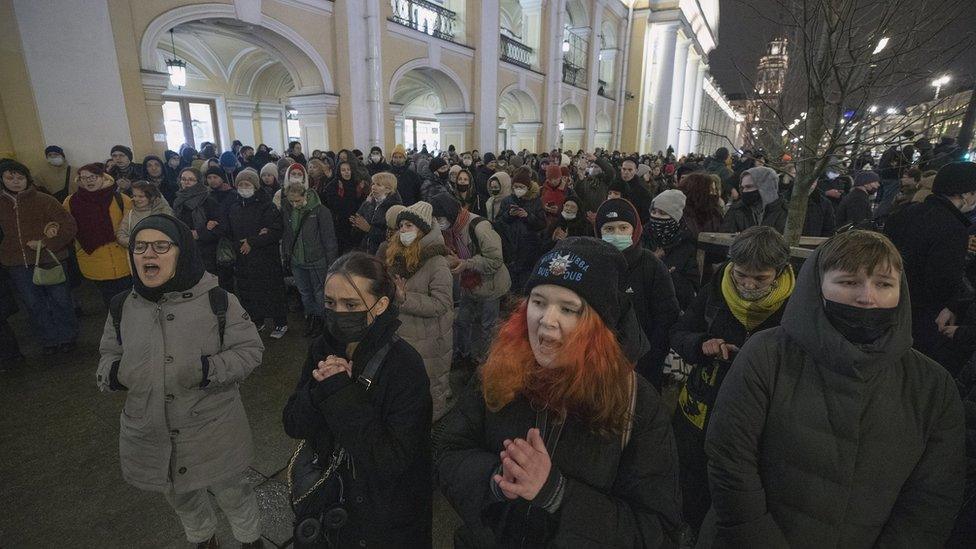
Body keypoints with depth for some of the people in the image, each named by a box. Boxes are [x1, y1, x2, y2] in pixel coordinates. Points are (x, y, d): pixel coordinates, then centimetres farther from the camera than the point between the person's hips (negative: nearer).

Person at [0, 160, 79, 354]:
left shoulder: (44, 200, -5)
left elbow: (70, 225, -10)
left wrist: (45, 243, -16)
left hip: (50, 260, -3)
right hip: (18, 266, 4)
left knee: (60, 300, 7)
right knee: (34, 305, 11)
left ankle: (67, 337, 24)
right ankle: (49, 340, 26)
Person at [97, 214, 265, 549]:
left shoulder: (217, 300, -15)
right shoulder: (124, 308, -3)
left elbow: (251, 350, -12)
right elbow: (109, 353, 11)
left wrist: (208, 370, -28)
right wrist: (113, 372, -11)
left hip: (213, 430, -4)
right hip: (150, 434, 4)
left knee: (231, 493, 16)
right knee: (180, 497, 27)